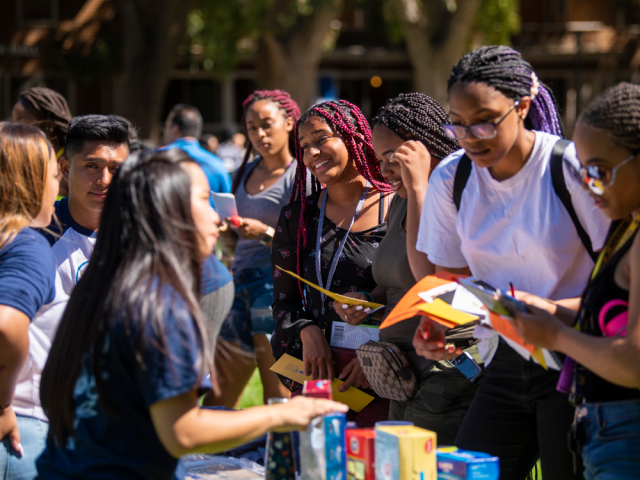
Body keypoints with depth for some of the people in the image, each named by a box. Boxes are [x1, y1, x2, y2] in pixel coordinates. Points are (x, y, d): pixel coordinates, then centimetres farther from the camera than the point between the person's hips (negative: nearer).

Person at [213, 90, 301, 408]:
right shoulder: (245, 173, 16)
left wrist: (266, 233, -19)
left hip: (276, 283, -7)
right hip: (240, 281, 7)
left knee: (277, 397, -5)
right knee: (219, 397, 7)